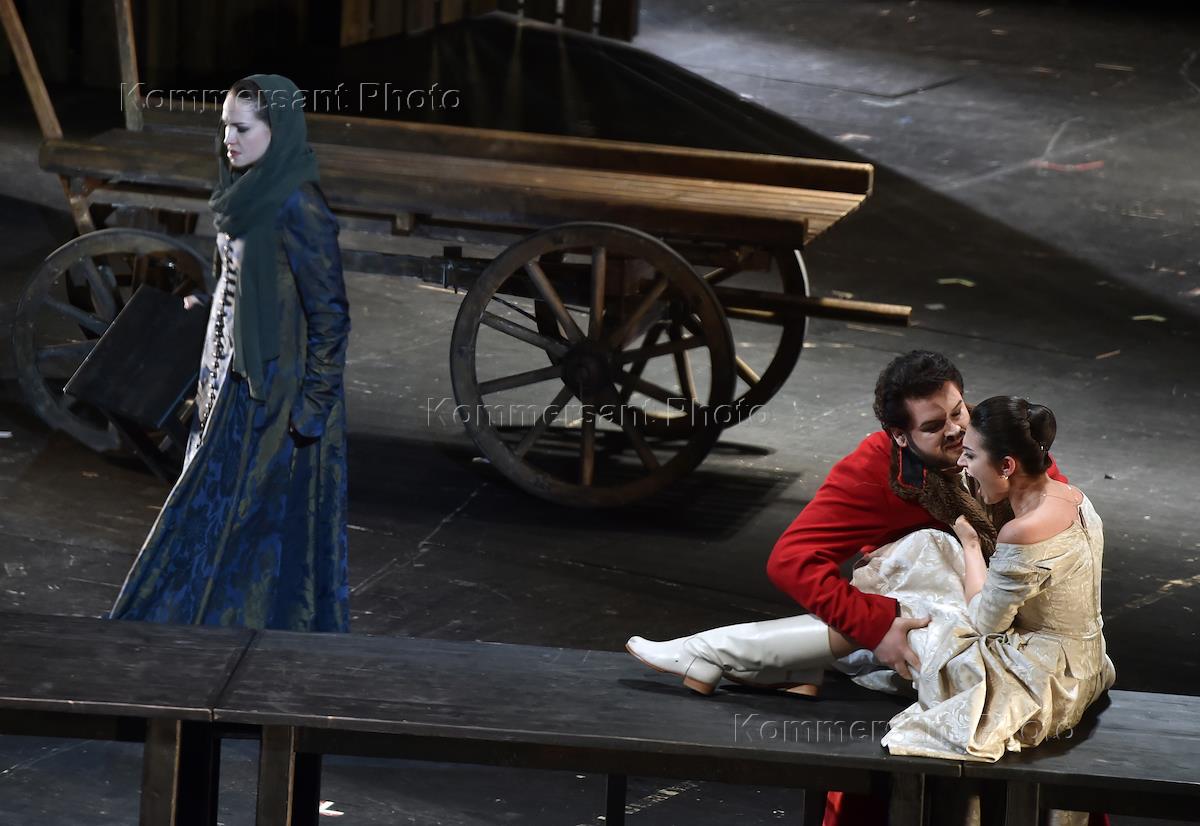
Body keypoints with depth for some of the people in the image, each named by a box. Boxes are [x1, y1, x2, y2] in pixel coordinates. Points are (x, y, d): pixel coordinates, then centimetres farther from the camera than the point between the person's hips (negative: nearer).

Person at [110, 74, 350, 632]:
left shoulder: (297, 208, -19)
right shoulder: (247, 198, 8)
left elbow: (329, 312, -18)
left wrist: (312, 404, -18)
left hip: (276, 392, -9)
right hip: (233, 381, 9)